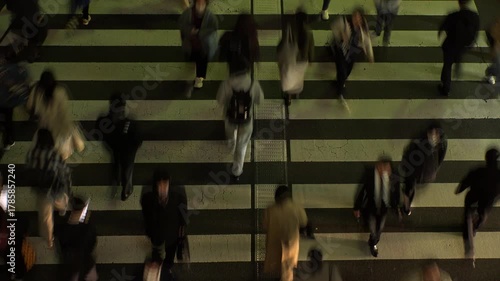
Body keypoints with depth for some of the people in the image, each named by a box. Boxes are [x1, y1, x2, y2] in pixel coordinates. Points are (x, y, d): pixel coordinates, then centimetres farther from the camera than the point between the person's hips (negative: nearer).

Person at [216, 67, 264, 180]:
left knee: (231, 136, 36)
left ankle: (232, 148, 69)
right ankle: (237, 171, 37)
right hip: (246, 120, 0)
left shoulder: (226, 84, -30)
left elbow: (220, 101, -13)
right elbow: (259, 100, -9)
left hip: (230, 118, 1)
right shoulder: (254, 84, -27)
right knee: (242, 146, 24)